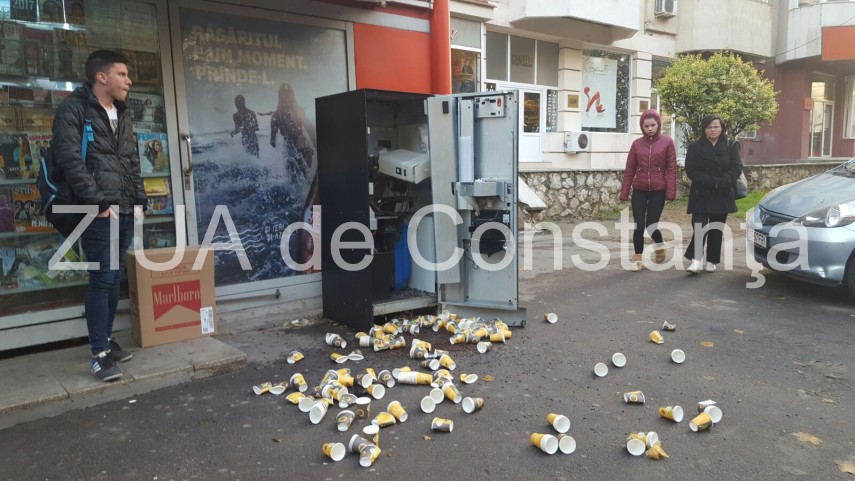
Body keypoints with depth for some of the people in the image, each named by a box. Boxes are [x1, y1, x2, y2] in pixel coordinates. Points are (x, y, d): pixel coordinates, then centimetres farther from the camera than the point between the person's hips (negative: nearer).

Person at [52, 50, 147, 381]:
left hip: (125, 212, 7)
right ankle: (99, 354, 0)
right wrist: (98, 202, -16)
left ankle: (106, 340, 23)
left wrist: (139, 201, 11)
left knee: (114, 278, 12)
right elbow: (69, 160, -14)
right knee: (102, 280, -7)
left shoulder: (123, 115, 19)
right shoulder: (74, 109, -4)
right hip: (99, 213, -7)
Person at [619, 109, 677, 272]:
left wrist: (670, 192, -11)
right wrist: (624, 193, 3)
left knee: (651, 224, -2)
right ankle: (638, 259, 10)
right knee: (639, 226, -2)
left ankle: (660, 246, 29)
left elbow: (671, 169, -4)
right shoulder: (637, 144, 4)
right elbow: (629, 170, 5)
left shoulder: (667, 142, -2)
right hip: (639, 191, 2)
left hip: (658, 191, -2)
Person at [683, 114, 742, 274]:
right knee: (699, 227, -14)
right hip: (701, 195, -2)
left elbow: (737, 167, -3)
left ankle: (711, 261, 15)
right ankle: (696, 259, -15)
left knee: (716, 230, 6)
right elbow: (691, 170, -6)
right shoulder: (695, 147, 2)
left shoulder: (731, 146, 6)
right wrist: (711, 182, -18)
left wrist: (721, 182, -19)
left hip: (723, 195, 2)